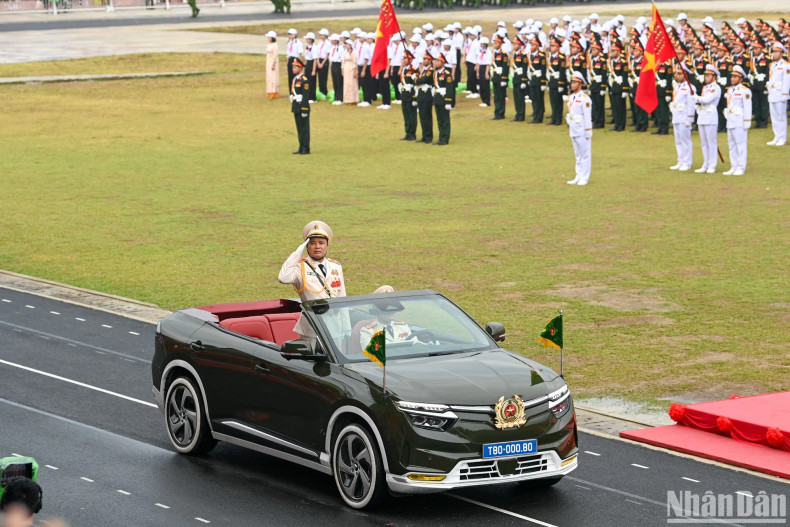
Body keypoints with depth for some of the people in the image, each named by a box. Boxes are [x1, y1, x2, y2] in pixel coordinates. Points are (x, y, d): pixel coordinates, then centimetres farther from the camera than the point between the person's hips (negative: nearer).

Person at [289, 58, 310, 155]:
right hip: (296, 108, 9)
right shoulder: (294, 79, 14)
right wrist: (293, 107, 18)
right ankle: (301, 148, 17)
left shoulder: (304, 80, -14)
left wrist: (304, 110, -20)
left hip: (302, 107, -9)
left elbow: (306, 96, -18)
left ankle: (306, 148, 0)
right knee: (299, 128, 12)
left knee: (304, 128, -4)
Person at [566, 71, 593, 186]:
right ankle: (579, 176, 19)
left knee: (585, 154, -2)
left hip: (582, 131, -8)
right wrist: (570, 128, 16)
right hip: (573, 131, 8)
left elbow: (587, 116, -14)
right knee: (578, 154, 14)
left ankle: (585, 178, 1)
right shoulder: (571, 98, 12)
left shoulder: (584, 98, -13)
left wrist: (588, 131, -16)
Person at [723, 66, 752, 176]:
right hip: (730, 123, 8)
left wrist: (746, 125, -13)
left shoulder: (745, 91, -8)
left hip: (740, 123, -8)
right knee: (732, 146, 10)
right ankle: (734, 167, 15)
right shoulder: (730, 90, 15)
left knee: (740, 145, -4)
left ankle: (741, 168, -1)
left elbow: (747, 109, -10)